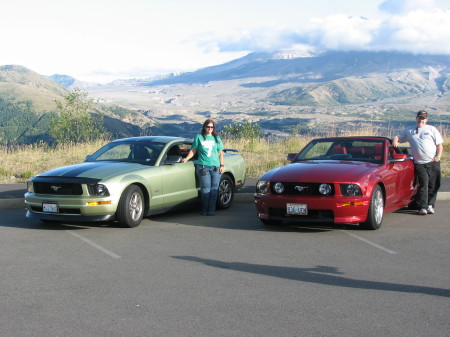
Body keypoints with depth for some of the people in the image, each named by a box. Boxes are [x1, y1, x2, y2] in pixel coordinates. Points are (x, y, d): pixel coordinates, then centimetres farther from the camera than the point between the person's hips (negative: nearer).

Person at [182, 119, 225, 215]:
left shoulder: (217, 138, 16)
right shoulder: (199, 137, 9)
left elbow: (221, 153, 17)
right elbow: (193, 150, 10)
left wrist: (222, 165, 9)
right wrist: (186, 158, -5)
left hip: (215, 167, 3)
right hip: (203, 167, -2)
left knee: (214, 188, -3)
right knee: (206, 188, -6)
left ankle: (211, 209, 2)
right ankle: (205, 210, 3)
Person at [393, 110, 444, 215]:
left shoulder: (432, 129, 13)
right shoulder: (409, 131, 16)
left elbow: (440, 144, 11)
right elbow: (398, 136, 22)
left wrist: (438, 156, -4)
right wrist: (395, 141, -3)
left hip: (433, 162, 1)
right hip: (420, 163, -1)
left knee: (433, 185, 0)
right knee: (423, 184, -10)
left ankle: (430, 205, 9)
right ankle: (422, 207, -8)